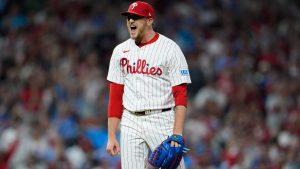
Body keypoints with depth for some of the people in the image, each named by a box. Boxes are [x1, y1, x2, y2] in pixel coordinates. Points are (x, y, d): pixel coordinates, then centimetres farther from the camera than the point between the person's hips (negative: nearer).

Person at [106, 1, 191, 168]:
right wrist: (111, 136, 4)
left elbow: (180, 95, -9)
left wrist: (177, 134, -19)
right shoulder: (120, 51, 10)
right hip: (130, 122, 4)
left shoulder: (170, 48, -4)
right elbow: (115, 96, 11)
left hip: (161, 121, -4)